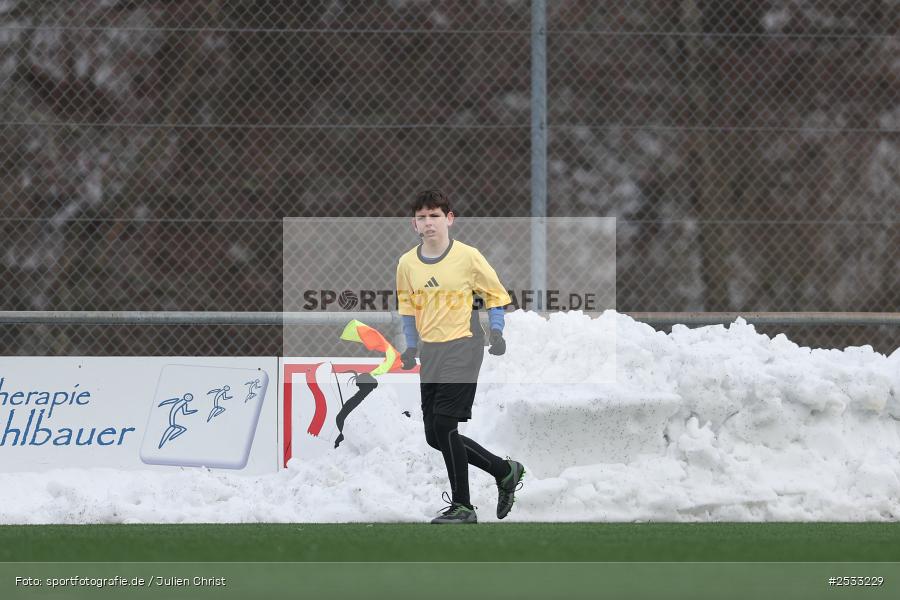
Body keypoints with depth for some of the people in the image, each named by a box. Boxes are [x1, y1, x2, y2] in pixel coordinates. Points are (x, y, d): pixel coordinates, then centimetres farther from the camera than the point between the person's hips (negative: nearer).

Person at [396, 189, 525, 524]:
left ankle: (462, 507, -5)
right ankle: (505, 472, 24)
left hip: (462, 348, -6)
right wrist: (412, 346, 11)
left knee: (443, 425, -16)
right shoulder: (407, 264, 4)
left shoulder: (468, 257, -9)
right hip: (430, 353, 6)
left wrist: (497, 332, -8)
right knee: (435, 436, 5)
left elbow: (496, 294, 3)